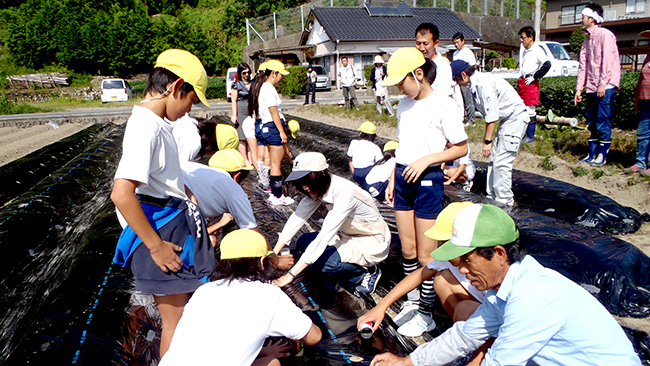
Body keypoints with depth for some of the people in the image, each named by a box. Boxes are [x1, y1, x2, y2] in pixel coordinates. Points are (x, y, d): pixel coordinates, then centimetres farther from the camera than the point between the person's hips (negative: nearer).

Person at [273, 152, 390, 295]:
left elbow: (325, 236, -37)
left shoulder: (344, 193, -33)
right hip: (348, 235, 8)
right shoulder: (319, 188, -10)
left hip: (372, 243, -8)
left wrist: (290, 275, -38)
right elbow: (298, 217, -9)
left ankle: (367, 272, -1)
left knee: (324, 262, -28)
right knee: (303, 242, -4)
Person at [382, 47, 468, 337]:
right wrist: (393, 180, 13)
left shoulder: (443, 104, -10)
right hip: (403, 179, 7)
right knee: (407, 250, 14)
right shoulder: (404, 105, 11)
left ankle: (425, 315, 15)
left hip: (428, 181, -7)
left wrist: (427, 159, -18)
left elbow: (462, 148, -8)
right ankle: (412, 301, 32)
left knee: (426, 255, 2)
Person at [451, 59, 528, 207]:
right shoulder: (476, 84, 8)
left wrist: (487, 141, -18)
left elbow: (492, 115, -22)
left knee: (501, 162, -10)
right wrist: (486, 137, 14)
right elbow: (488, 115, 13)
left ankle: (504, 199, 0)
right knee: (493, 158, 8)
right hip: (506, 119, 10)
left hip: (516, 118, -10)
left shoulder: (484, 83, -21)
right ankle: (492, 196, 15)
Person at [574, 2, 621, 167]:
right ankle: (591, 155, 15)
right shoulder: (587, 41, 20)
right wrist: (579, 88, 11)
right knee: (592, 123, 9)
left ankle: (602, 156, -1)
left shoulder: (605, 35, -5)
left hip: (605, 87, -8)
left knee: (603, 122, -6)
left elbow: (608, 61, -13)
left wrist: (603, 84, -18)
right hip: (592, 88, 8)